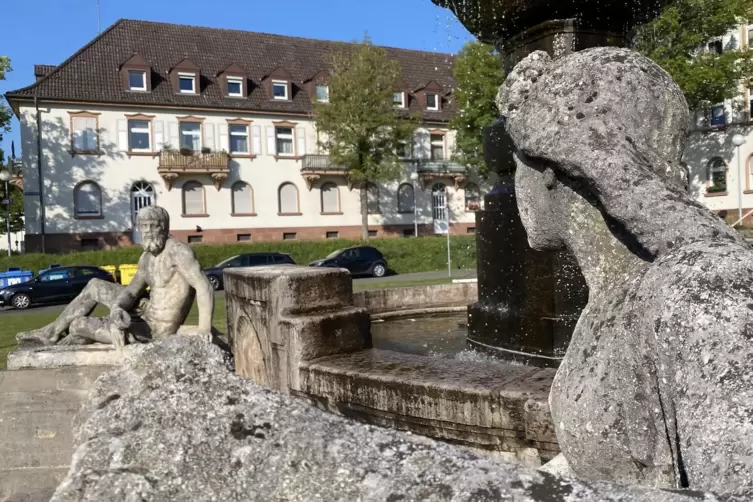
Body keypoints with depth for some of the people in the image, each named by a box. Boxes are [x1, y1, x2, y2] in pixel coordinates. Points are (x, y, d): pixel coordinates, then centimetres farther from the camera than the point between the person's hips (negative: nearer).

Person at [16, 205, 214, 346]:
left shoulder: (178, 250, -23)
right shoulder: (147, 257, 5)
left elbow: (204, 285, -32)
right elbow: (131, 291, 4)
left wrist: (204, 328, -41)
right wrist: (117, 309, -19)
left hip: (154, 330, -9)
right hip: (149, 313, 9)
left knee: (77, 324, 6)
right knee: (94, 286, 23)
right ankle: (53, 331, 34)